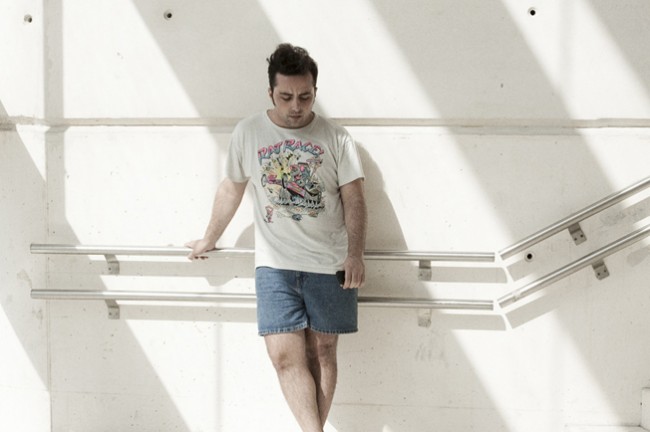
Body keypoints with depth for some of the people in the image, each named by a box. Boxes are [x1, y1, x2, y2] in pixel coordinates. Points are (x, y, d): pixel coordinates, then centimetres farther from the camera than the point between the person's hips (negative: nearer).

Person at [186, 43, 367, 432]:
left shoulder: (336, 137, -1)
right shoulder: (248, 133, 4)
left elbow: (354, 199, -2)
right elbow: (232, 190, 16)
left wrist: (356, 254, -15)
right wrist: (209, 240, 24)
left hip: (330, 264, 0)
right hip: (275, 265, 1)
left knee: (322, 352, 4)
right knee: (285, 356, -11)